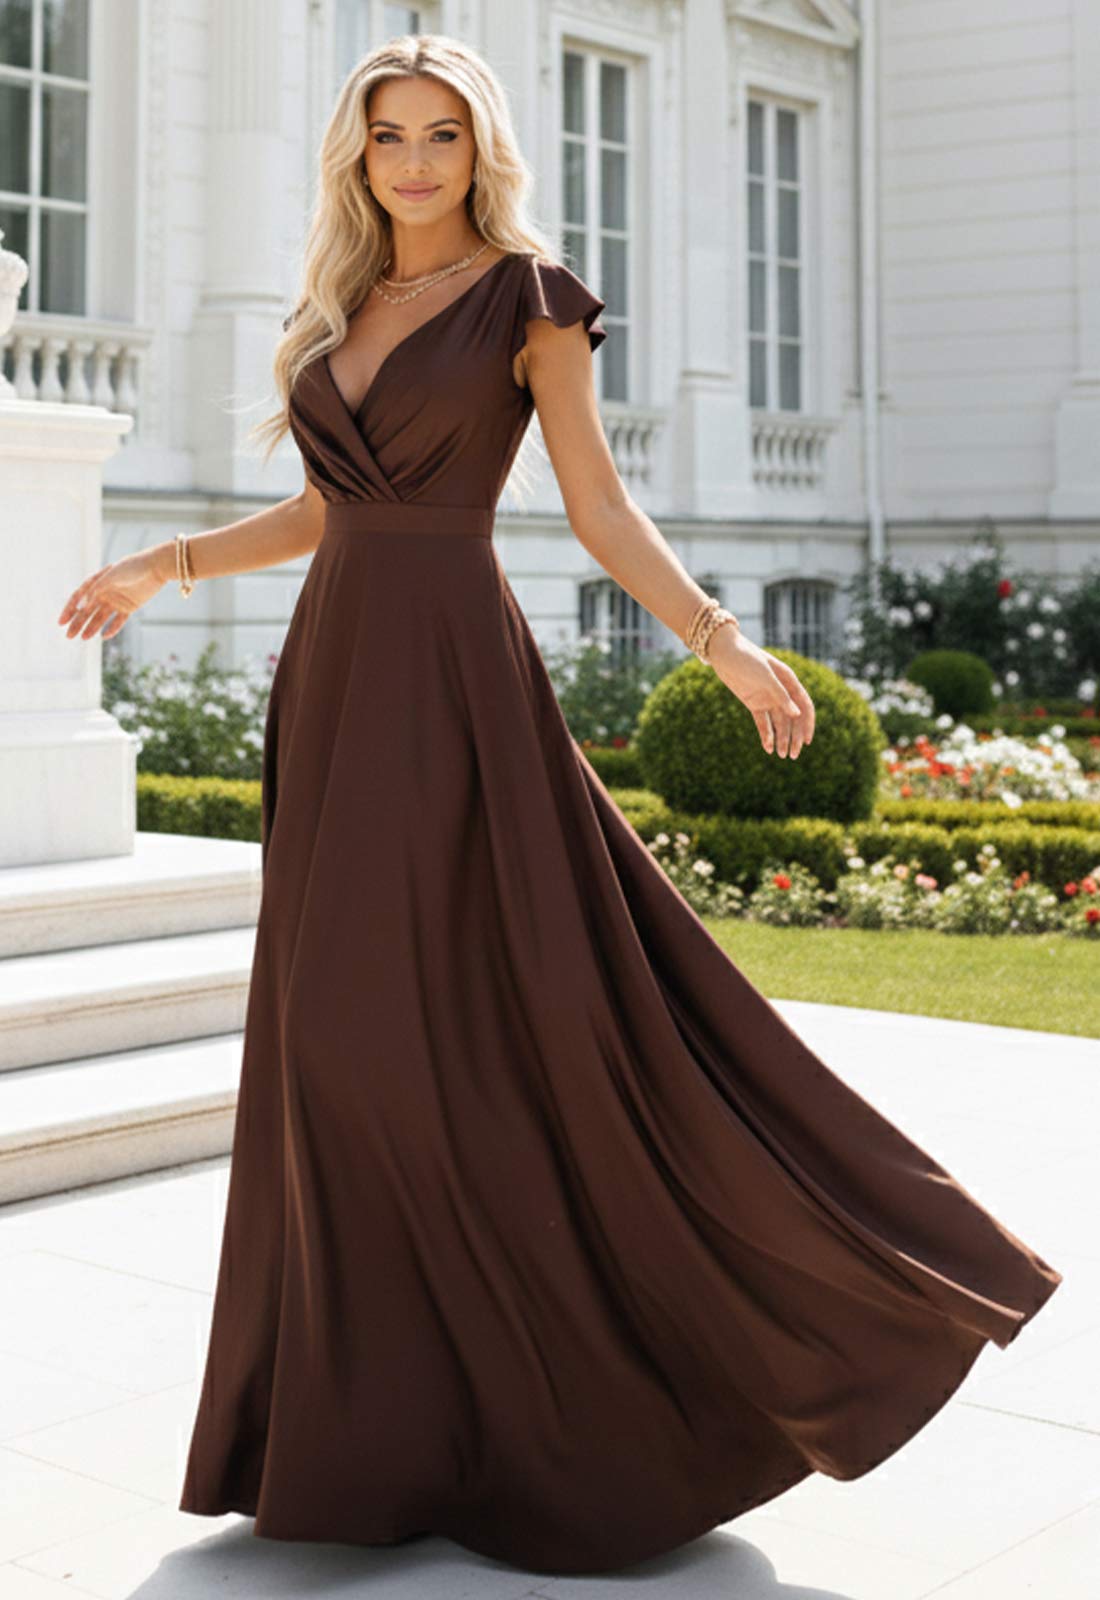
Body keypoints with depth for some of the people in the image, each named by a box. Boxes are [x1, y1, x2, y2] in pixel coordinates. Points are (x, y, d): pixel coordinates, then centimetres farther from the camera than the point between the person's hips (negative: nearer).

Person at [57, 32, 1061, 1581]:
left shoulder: (529, 297, -1)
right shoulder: (339, 311, 16)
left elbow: (599, 505, -4)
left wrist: (724, 642, -15)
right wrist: (166, 564, 25)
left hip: (457, 682, -6)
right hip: (336, 681, 6)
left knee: (528, 1009, -8)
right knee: (352, 1043, 7)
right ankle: (386, 1402, 19)